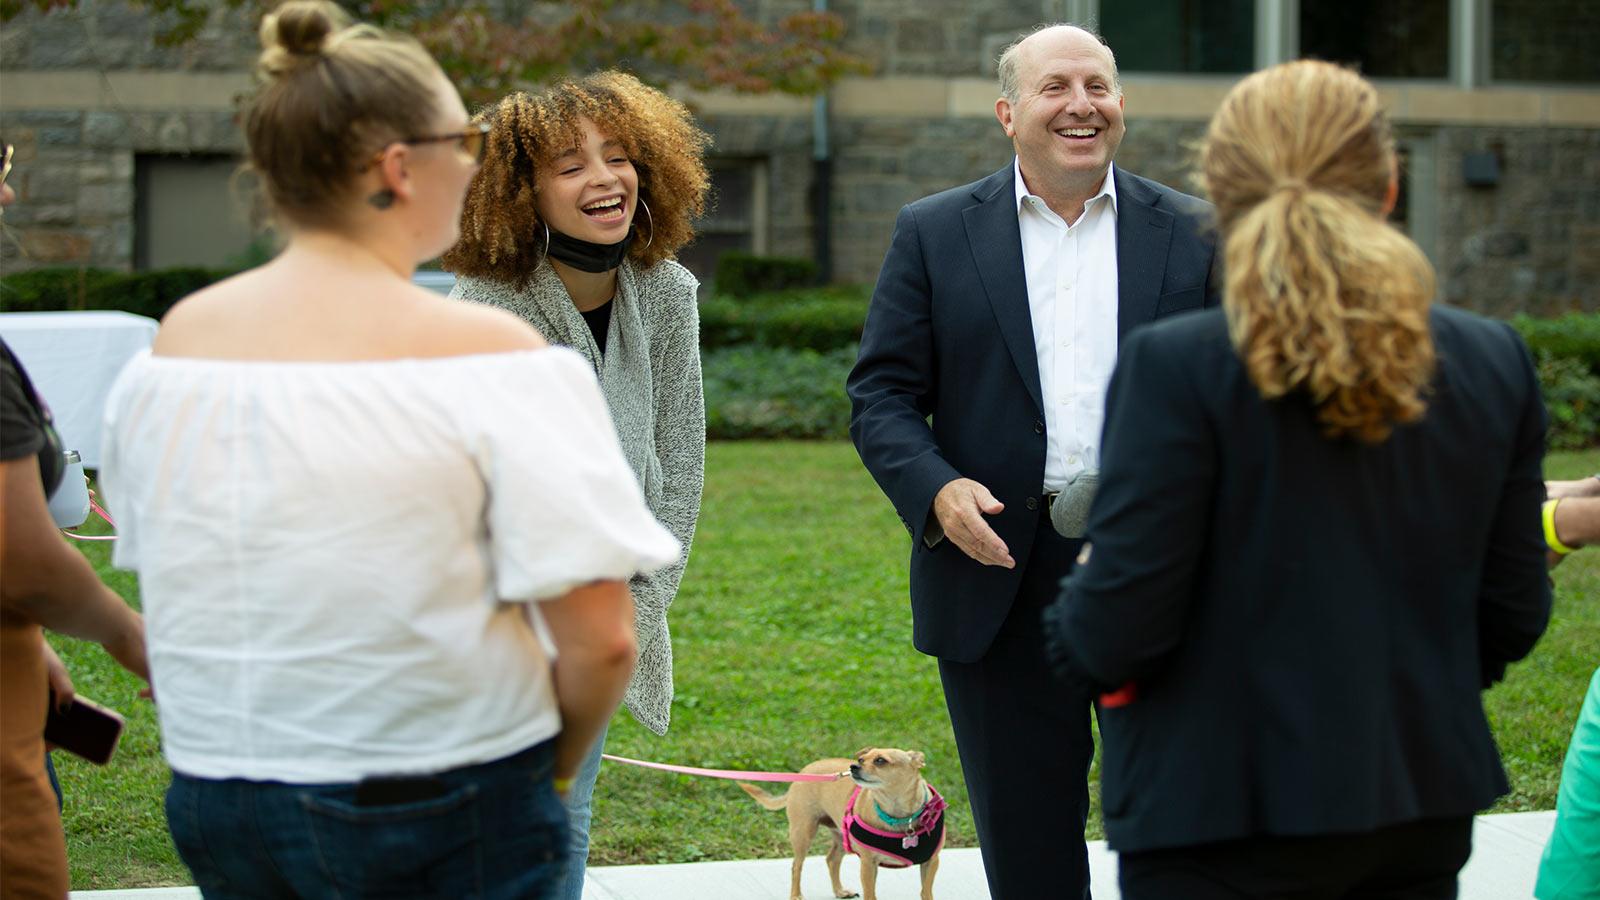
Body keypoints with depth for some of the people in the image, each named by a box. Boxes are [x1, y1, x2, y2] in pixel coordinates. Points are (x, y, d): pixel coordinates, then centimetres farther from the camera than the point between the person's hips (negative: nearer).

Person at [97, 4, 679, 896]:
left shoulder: (180, 338, 3)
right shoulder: (488, 351, -12)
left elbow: (165, 583, 13)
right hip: (440, 824, -5)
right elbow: (600, 640, -16)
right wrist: (554, 765, 2)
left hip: (214, 803, 5)